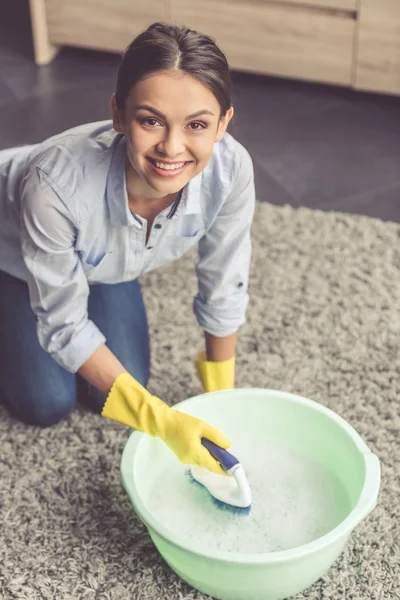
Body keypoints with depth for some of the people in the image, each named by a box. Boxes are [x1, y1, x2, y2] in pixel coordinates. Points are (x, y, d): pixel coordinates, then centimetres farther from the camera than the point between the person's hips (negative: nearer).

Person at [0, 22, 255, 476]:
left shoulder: (230, 169, -36)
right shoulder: (57, 183, -45)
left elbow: (223, 287, -17)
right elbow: (63, 324, -28)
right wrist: (159, 420, -31)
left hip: (99, 257, 3)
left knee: (117, 388, 5)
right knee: (48, 403, 0)